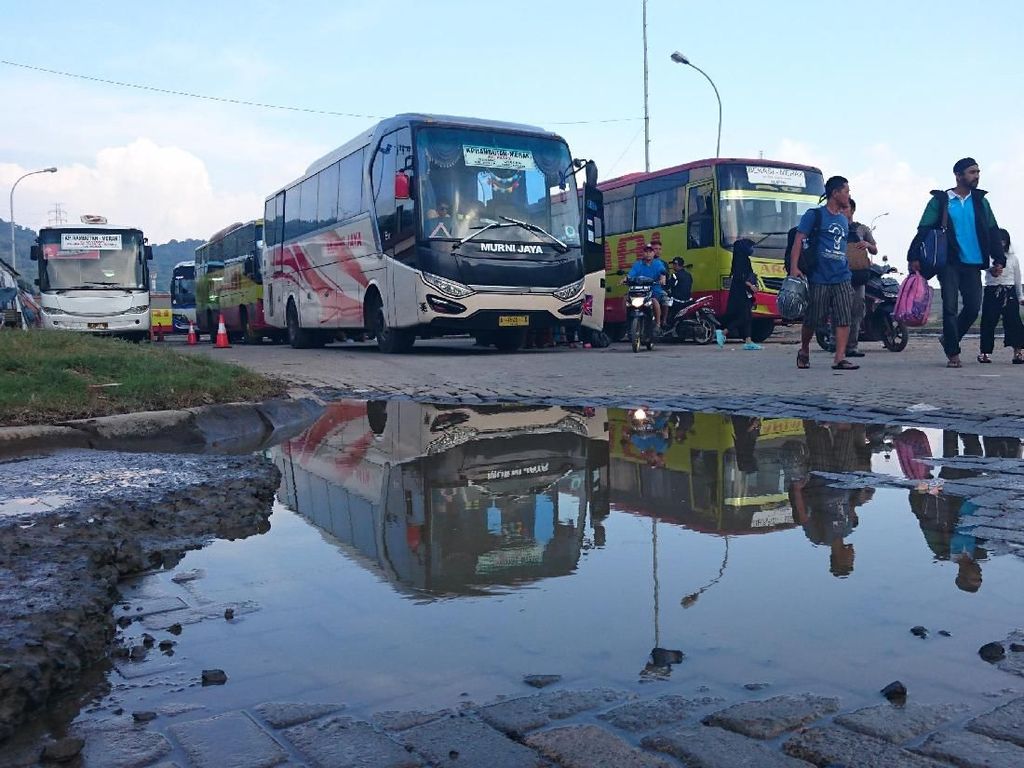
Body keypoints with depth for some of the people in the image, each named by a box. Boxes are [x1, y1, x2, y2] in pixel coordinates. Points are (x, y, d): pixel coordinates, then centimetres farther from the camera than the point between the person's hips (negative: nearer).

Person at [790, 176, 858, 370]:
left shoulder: (844, 220, 19)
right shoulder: (814, 215, 0)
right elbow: (798, 240, -8)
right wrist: (794, 267, -20)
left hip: (842, 277, 5)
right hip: (818, 277, -5)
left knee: (844, 318, -7)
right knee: (812, 320, 3)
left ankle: (840, 358, -7)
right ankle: (804, 351, 25)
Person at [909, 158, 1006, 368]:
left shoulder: (980, 201, 13)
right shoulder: (940, 201, 2)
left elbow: (992, 232, 14)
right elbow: (923, 230, -5)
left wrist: (999, 259, 4)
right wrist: (914, 257, -16)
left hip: (973, 264, 4)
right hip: (949, 264, -4)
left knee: (973, 308, -1)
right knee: (950, 308, -7)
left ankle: (949, 339, 22)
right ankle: (953, 354, 1)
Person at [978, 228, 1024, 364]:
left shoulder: (1013, 258, 10)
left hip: (1009, 293, 1)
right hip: (992, 292, -1)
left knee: (1013, 320, -6)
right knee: (988, 322, -2)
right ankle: (985, 352, 4)